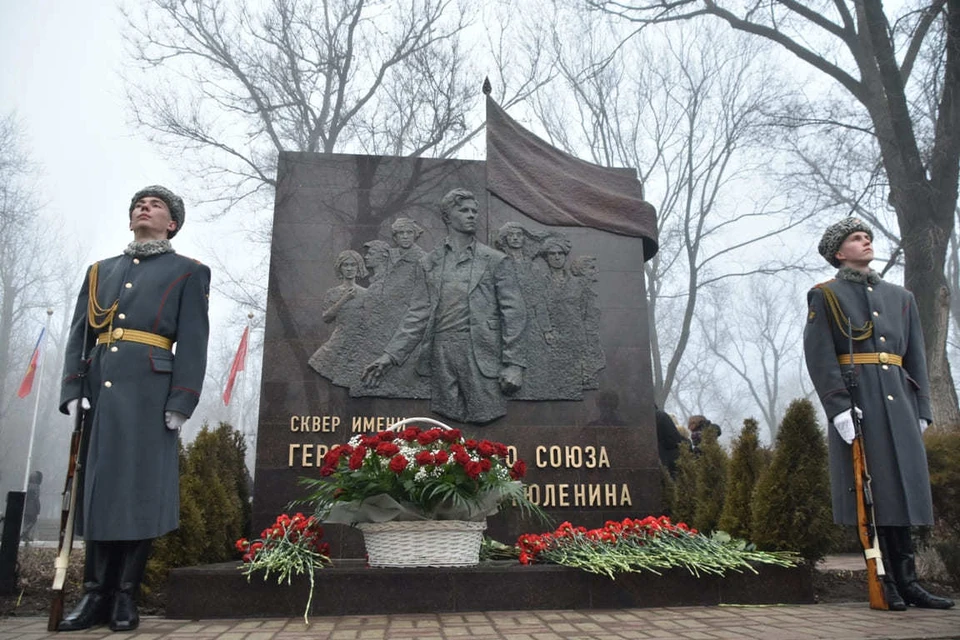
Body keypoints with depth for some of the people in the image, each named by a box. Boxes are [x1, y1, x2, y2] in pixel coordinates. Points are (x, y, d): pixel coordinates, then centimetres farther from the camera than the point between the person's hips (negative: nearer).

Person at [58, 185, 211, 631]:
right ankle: (96, 595, 14)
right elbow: (79, 333, 13)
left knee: (138, 491, -2)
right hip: (99, 389, 4)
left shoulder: (188, 272, 8)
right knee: (96, 489, 6)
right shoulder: (100, 271, 20)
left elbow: (193, 342, -2)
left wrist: (181, 401, -12)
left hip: (149, 392, -4)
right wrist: (73, 389, 0)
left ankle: (125, 598, 9)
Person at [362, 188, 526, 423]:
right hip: (441, 353, 2)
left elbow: (513, 313, 1)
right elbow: (418, 313, 9)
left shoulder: (496, 260, 5)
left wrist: (513, 364, -7)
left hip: (481, 353, -2)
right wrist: (390, 355, 0)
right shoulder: (429, 262, 12)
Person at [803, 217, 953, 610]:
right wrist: (838, 405, -17)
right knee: (869, 492, -4)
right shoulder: (825, 296, 4)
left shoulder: (901, 297, 20)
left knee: (902, 489, 5)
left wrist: (921, 409, 9)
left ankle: (907, 583, 12)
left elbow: (916, 357, 18)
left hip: (898, 403, 5)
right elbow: (819, 357, -7)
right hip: (856, 404, -5)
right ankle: (885, 584, 4)